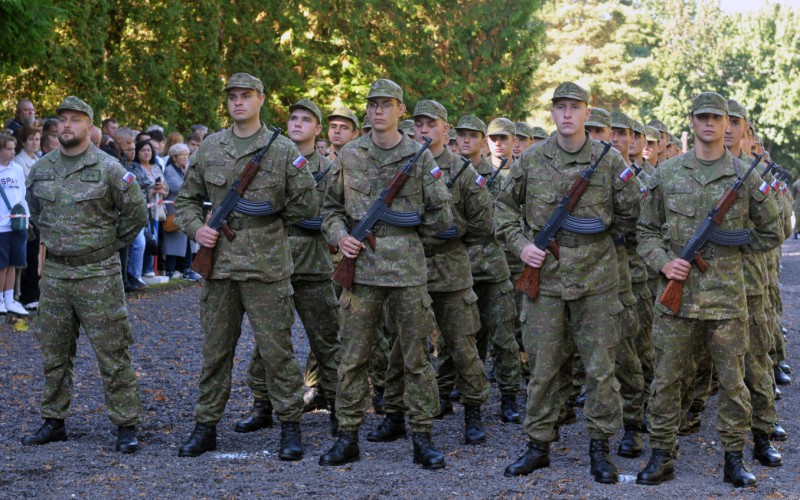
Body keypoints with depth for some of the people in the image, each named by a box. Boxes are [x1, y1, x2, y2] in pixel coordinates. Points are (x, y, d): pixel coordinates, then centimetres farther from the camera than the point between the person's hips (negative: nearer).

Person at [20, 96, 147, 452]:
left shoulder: (108, 169, -7)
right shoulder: (40, 170, 7)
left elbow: (136, 214, -1)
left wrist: (110, 245, 1)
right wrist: (51, 240, 15)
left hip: (97, 274, -5)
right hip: (54, 272, 5)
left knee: (112, 353, -4)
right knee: (53, 353, 11)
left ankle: (126, 426, 2)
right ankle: (53, 422, 22)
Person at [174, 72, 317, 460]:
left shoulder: (283, 150, 0)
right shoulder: (209, 148, 9)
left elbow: (307, 204, 3)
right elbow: (186, 199, 15)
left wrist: (271, 219, 6)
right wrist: (196, 228, -2)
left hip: (266, 267, -3)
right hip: (218, 264, 3)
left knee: (276, 349, -1)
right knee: (215, 350, 9)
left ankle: (290, 427, 9)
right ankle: (206, 427, 18)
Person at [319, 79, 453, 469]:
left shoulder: (420, 156, 3)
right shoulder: (348, 156, 8)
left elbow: (442, 216, 5)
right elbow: (331, 208, 15)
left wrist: (406, 235, 8)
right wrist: (339, 236, -3)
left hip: (407, 270, -1)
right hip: (361, 269, 2)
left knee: (416, 356, 3)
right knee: (353, 356, 3)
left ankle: (422, 438, 10)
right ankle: (348, 437, 11)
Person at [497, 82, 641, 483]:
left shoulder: (609, 161, 1)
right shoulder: (532, 160, 3)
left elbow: (631, 211, 11)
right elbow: (505, 206, 12)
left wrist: (600, 238, 10)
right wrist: (521, 245, -1)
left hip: (596, 278, -1)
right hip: (544, 277, 1)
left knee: (601, 366, 1)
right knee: (542, 366, 6)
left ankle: (600, 446, 12)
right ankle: (538, 445, 16)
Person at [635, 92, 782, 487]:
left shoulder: (745, 176, 4)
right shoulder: (667, 173, 6)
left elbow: (771, 233, 12)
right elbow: (646, 229, 10)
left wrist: (730, 247, 5)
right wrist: (662, 261, -6)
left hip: (727, 295, -1)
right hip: (677, 293, 1)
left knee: (732, 380, 5)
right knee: (666, 378, 4)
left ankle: (734, 459, 16)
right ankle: (661, 457, 14)